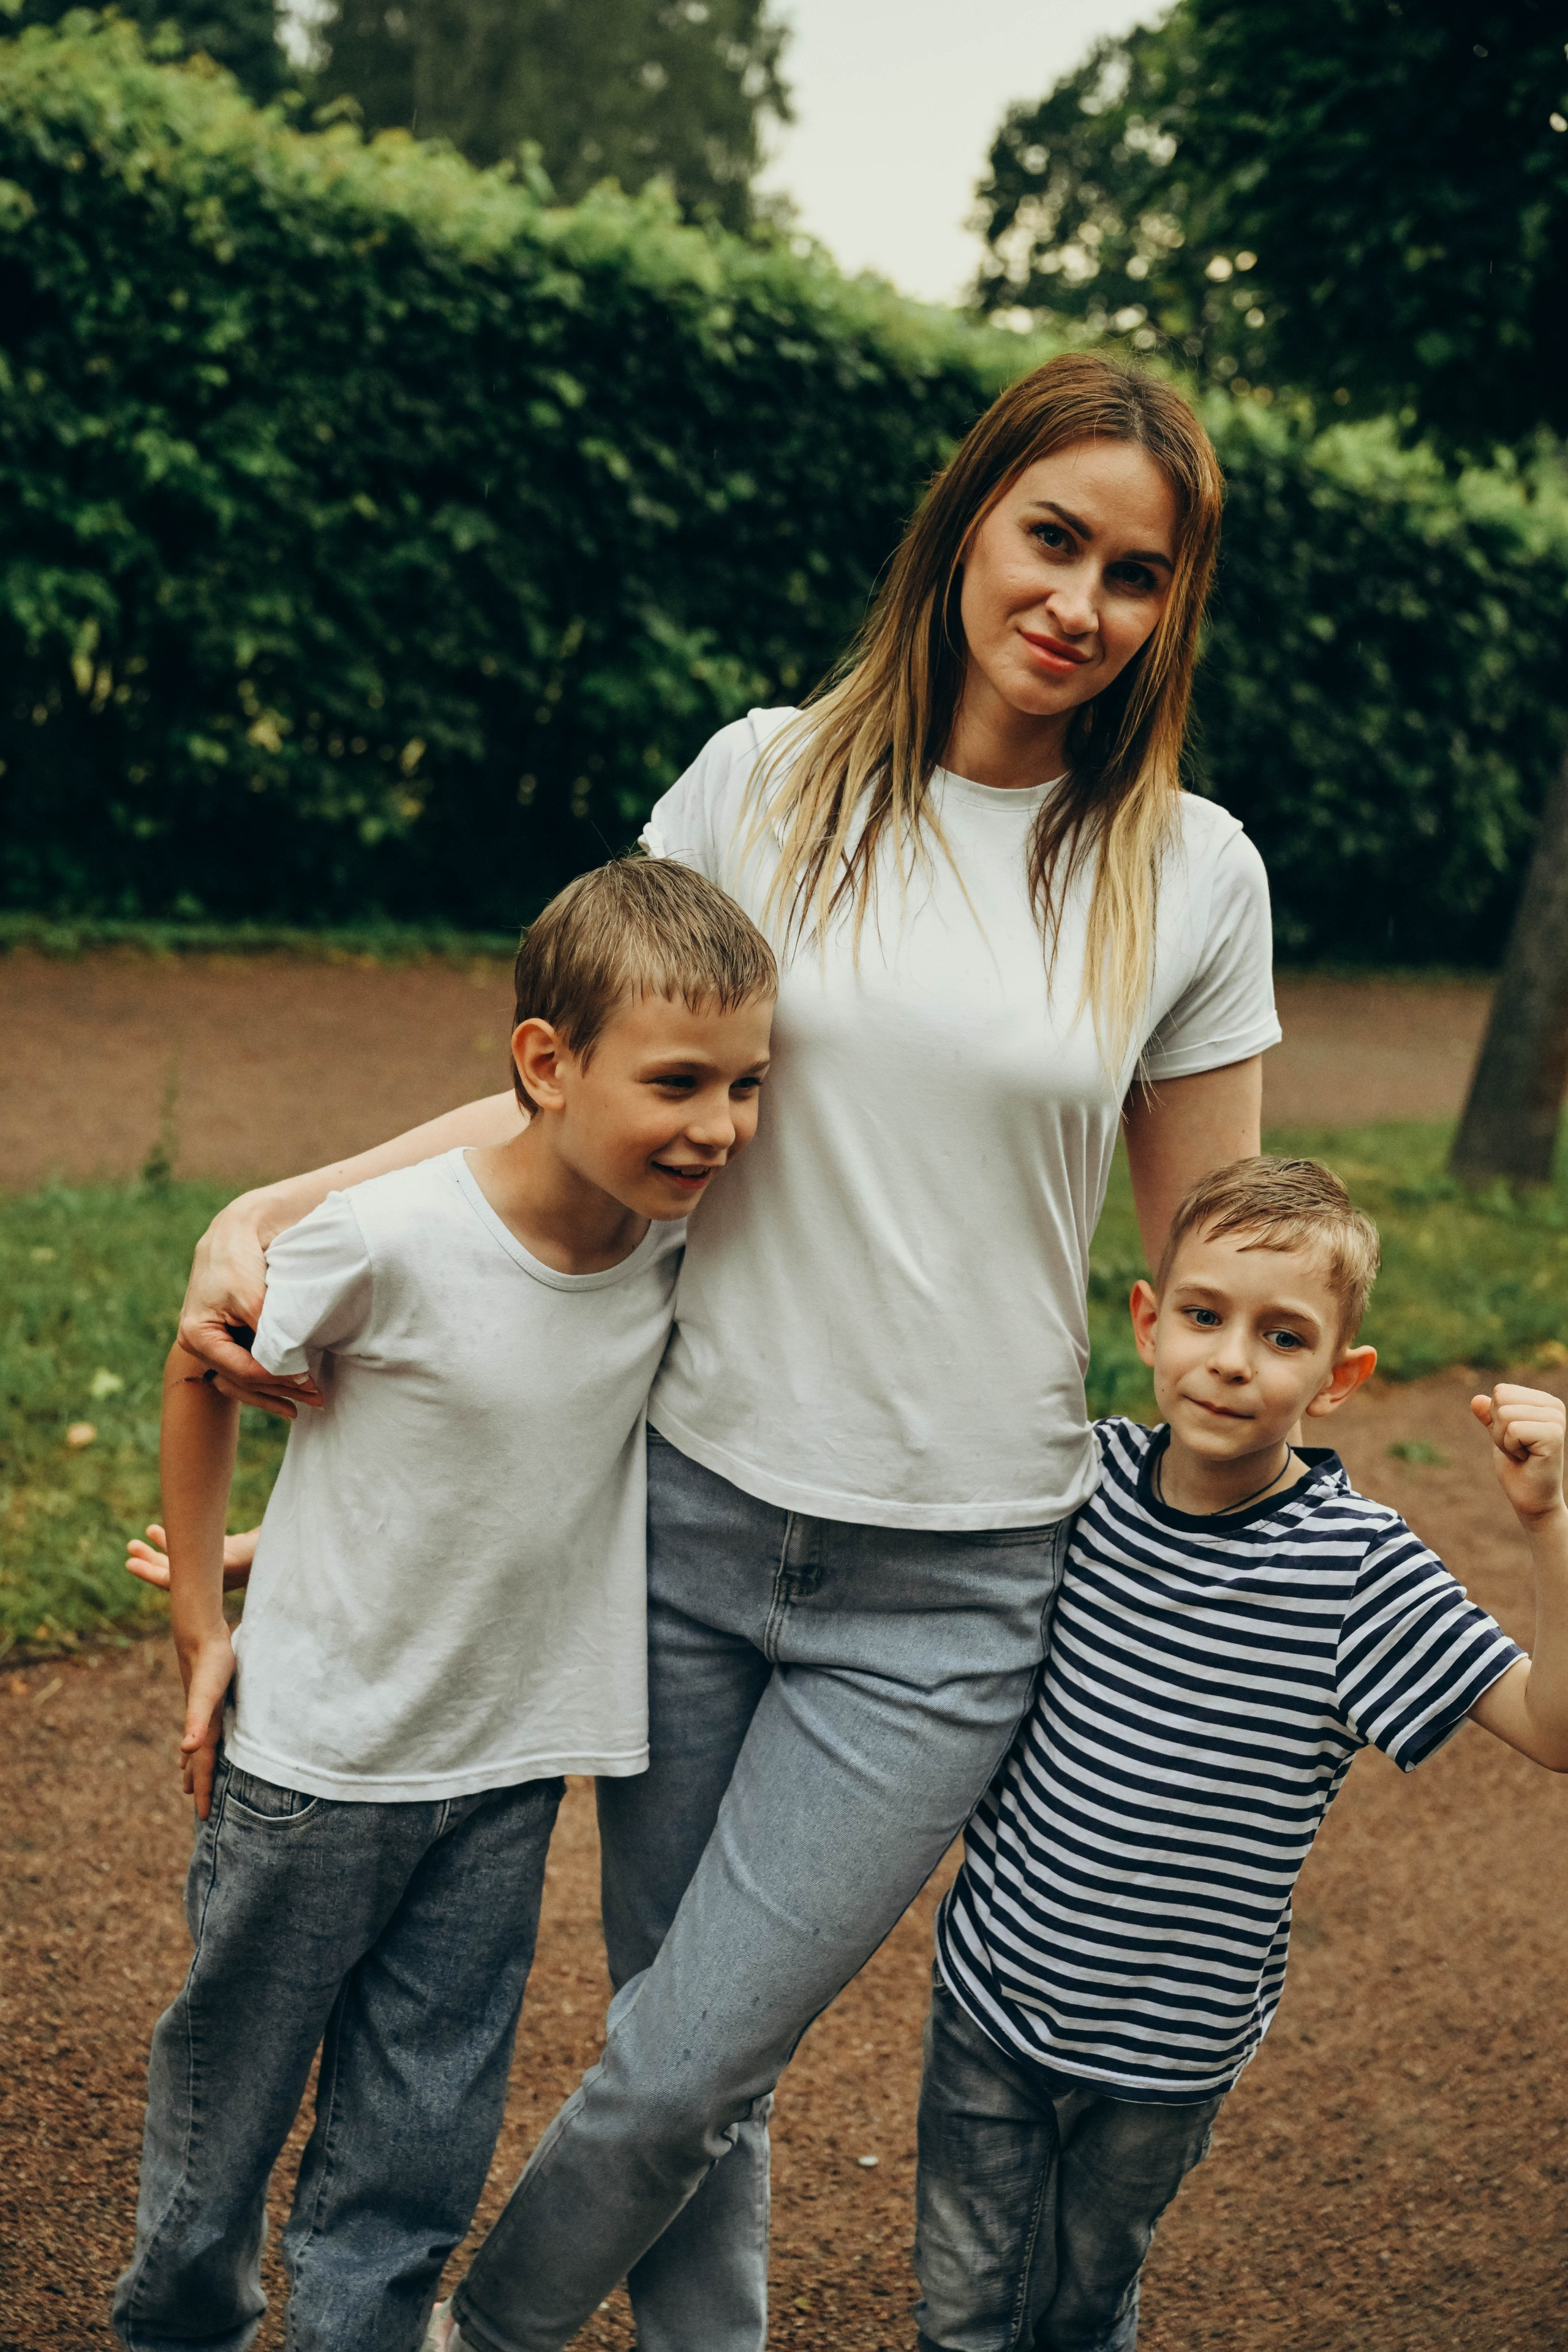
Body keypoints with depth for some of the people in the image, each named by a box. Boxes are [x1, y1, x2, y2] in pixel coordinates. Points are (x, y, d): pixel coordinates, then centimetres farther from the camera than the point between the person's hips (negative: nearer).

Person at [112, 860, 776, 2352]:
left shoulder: (685, 1235, -12)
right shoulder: (388, 1241, -26)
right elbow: (204, 1373, -8)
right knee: (232, 2080, 19)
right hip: (317, 1754, -3)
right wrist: (201, 1624, -4)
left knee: (420, 2143, 12)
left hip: (509, 1767, 3)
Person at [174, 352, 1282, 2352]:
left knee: (681, 2077, 1)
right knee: (684, 2047, 14)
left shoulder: (1191, 873, -2)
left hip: (952, 1592, -1)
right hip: (698, 1514, 2)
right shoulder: (768, 780, 0)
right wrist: (278, 1206, -7)